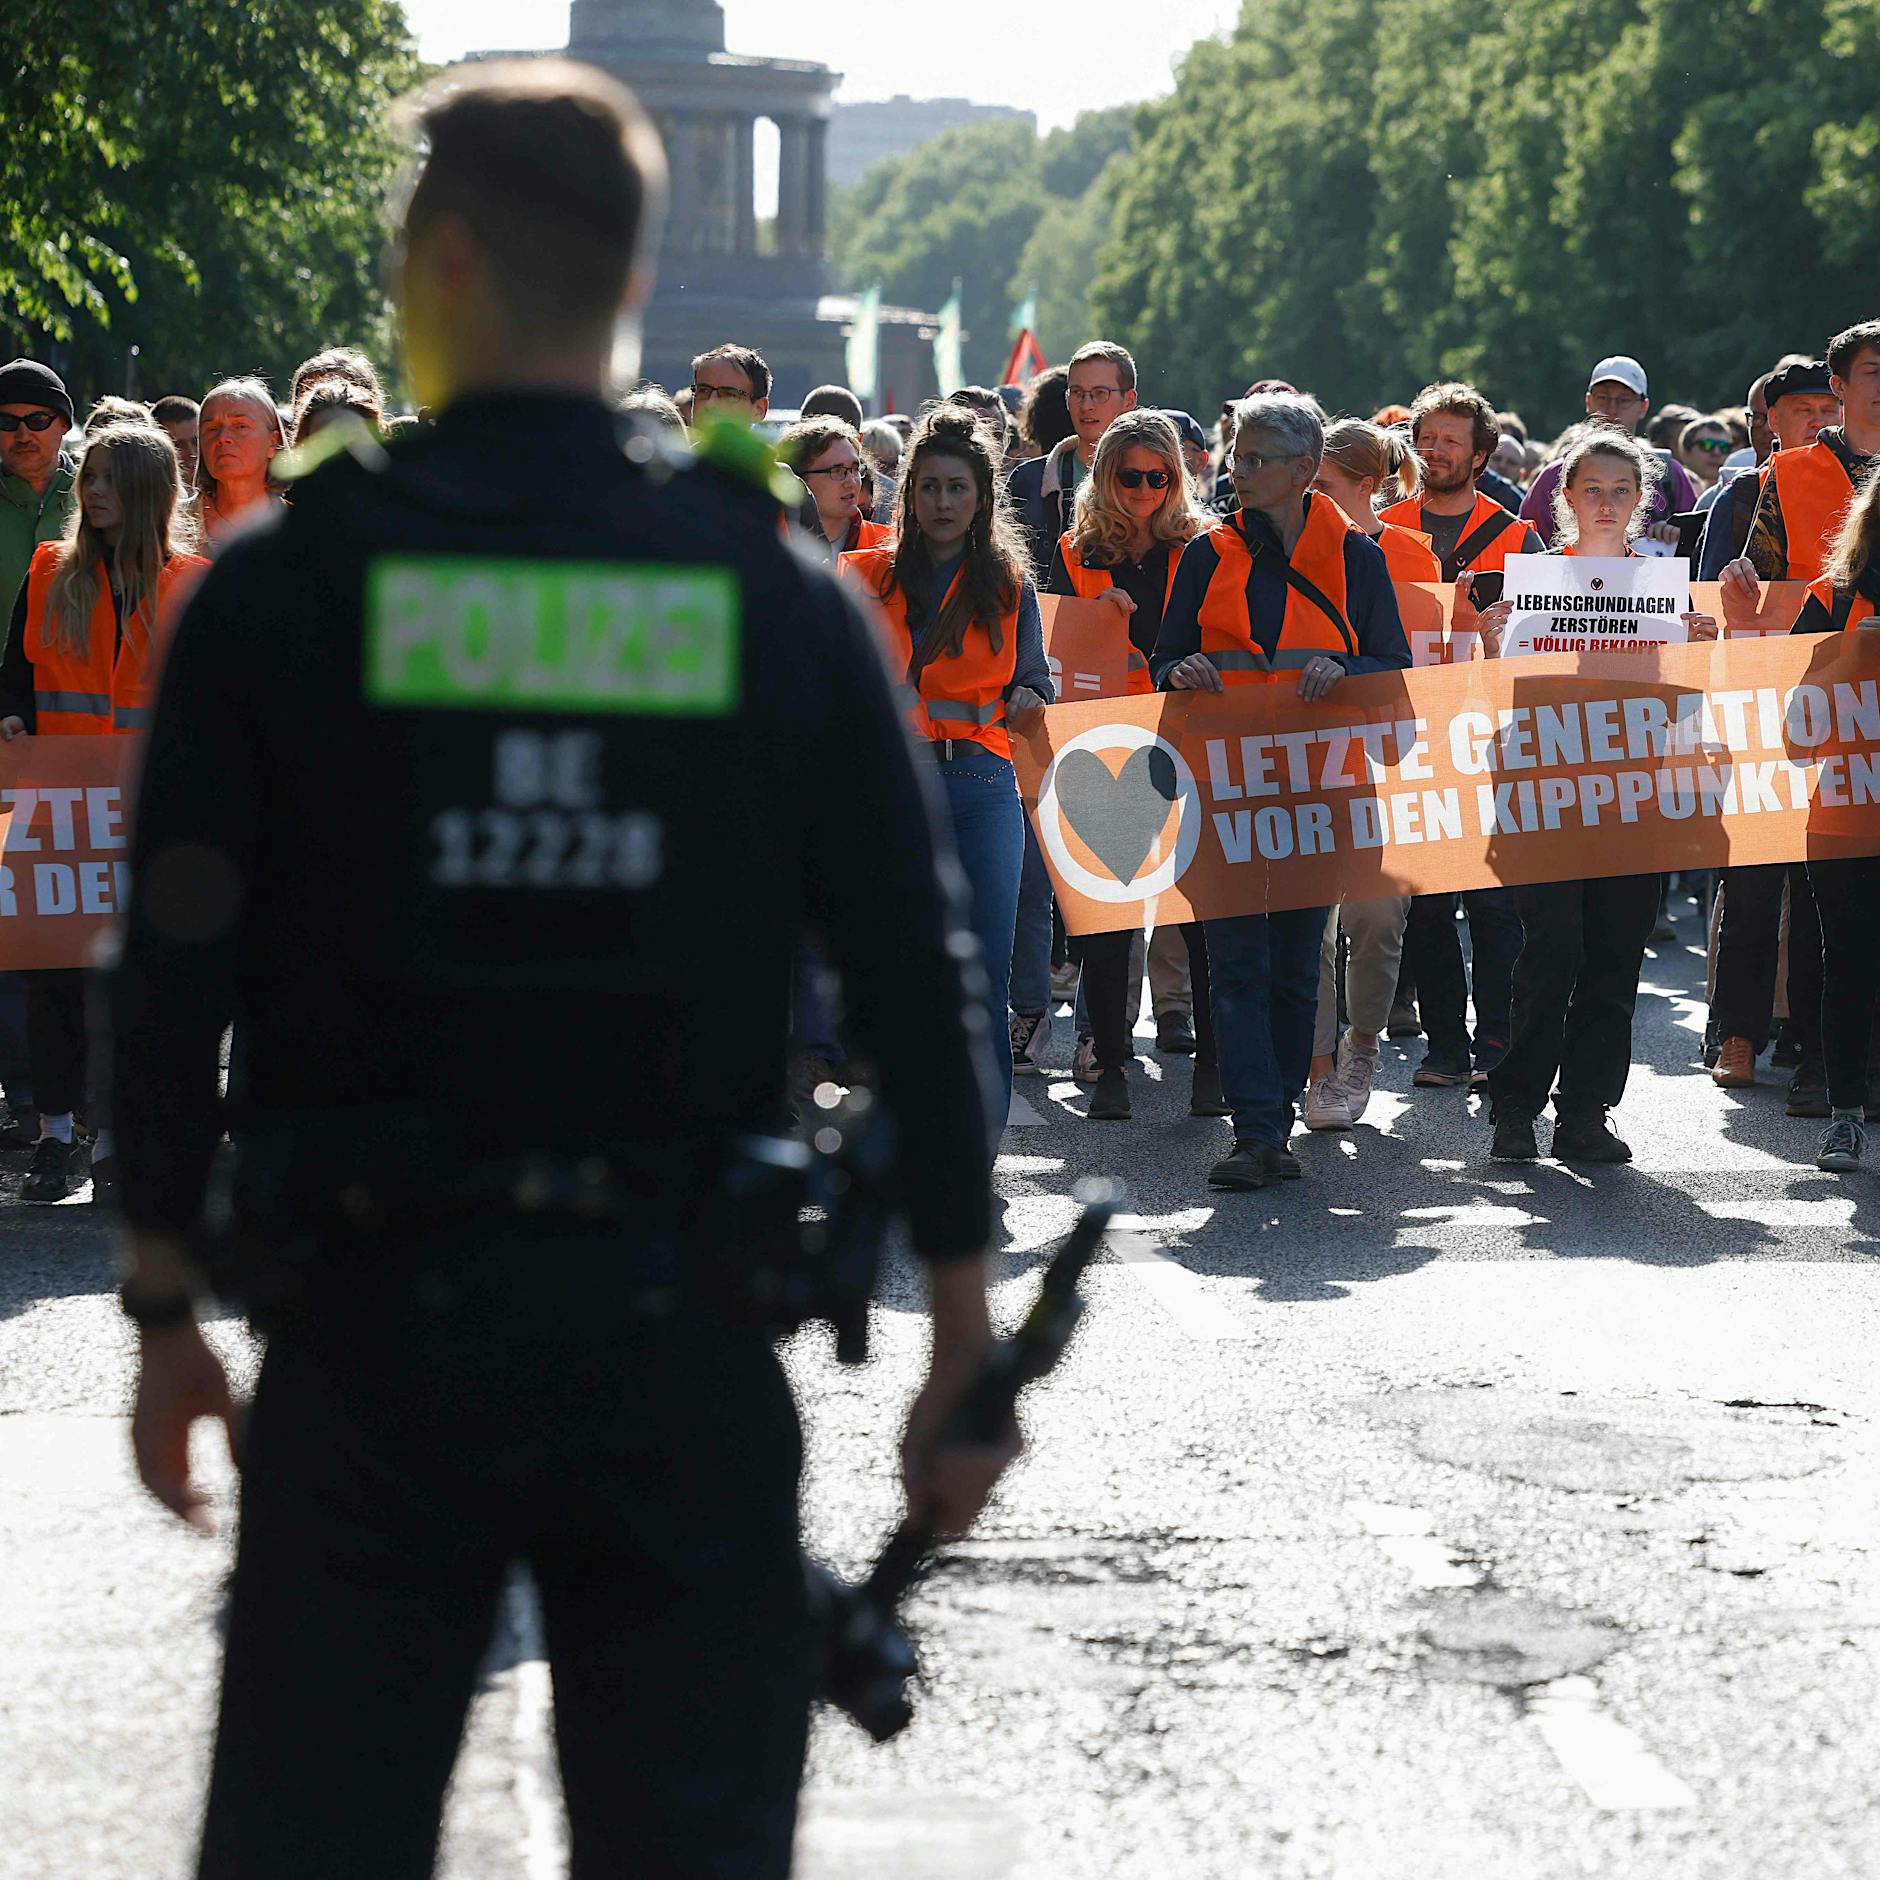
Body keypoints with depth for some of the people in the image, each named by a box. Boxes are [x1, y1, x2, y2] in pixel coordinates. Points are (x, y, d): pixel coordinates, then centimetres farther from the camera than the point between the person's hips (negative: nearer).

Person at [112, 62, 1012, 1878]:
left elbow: (175, 976, -3)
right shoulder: (777, 595, 1)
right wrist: (962, 1347, 6)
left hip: (372, 1318, -1)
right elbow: (914, 980, 0)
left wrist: (164, 1305, 6)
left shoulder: (282, 585, -3)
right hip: (676, 1320, 1)